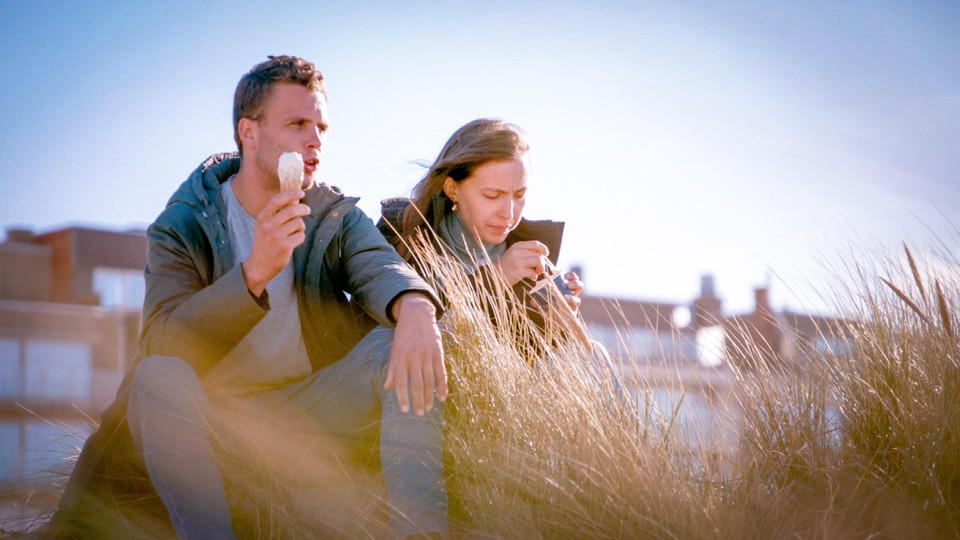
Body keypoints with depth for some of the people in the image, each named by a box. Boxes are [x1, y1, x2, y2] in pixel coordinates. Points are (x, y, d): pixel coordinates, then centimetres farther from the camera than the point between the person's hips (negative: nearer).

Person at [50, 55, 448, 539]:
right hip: (218, 417, -2)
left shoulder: (338, 217, 6)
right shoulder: (180, 227, -3)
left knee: (404, 341, -21)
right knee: (161, 375, -31)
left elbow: (380, 268, -16)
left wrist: (415, 308, -43)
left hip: (313, 409, 2)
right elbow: (162, 343, -19)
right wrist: (256, 272, -34)